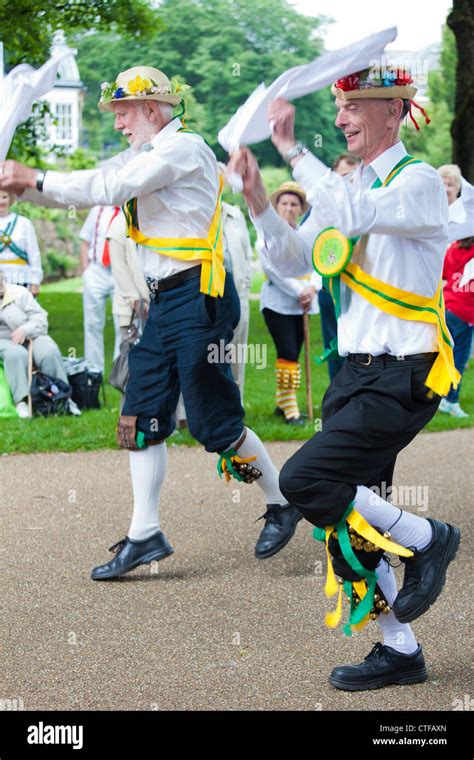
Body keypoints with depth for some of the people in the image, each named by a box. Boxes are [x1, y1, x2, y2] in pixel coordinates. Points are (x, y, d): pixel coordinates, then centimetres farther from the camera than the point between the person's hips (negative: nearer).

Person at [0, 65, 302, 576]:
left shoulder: (184, 147, -13)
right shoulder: (143, 156, 16)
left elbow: (112, 187, -22)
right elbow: (92, 185, 11)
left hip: (198, 298, -9)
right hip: (162, 301, 9)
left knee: (214, 422, -3)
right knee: (141, 415, 6)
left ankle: (282, 505, 16)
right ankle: (145, 535, 10)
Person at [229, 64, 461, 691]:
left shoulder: (419, 182, -11)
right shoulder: (348, 186, 14)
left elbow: (355, 214, -31)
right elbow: (294, 259, 13)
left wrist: (292, 148, -29)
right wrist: (256, 196, -1)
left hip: (400, 380, -8)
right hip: (357, 374, 8)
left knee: (303, 481, -19)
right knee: (345, 519, 8)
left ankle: (425, 540, 0)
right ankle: (399, 648, 20)